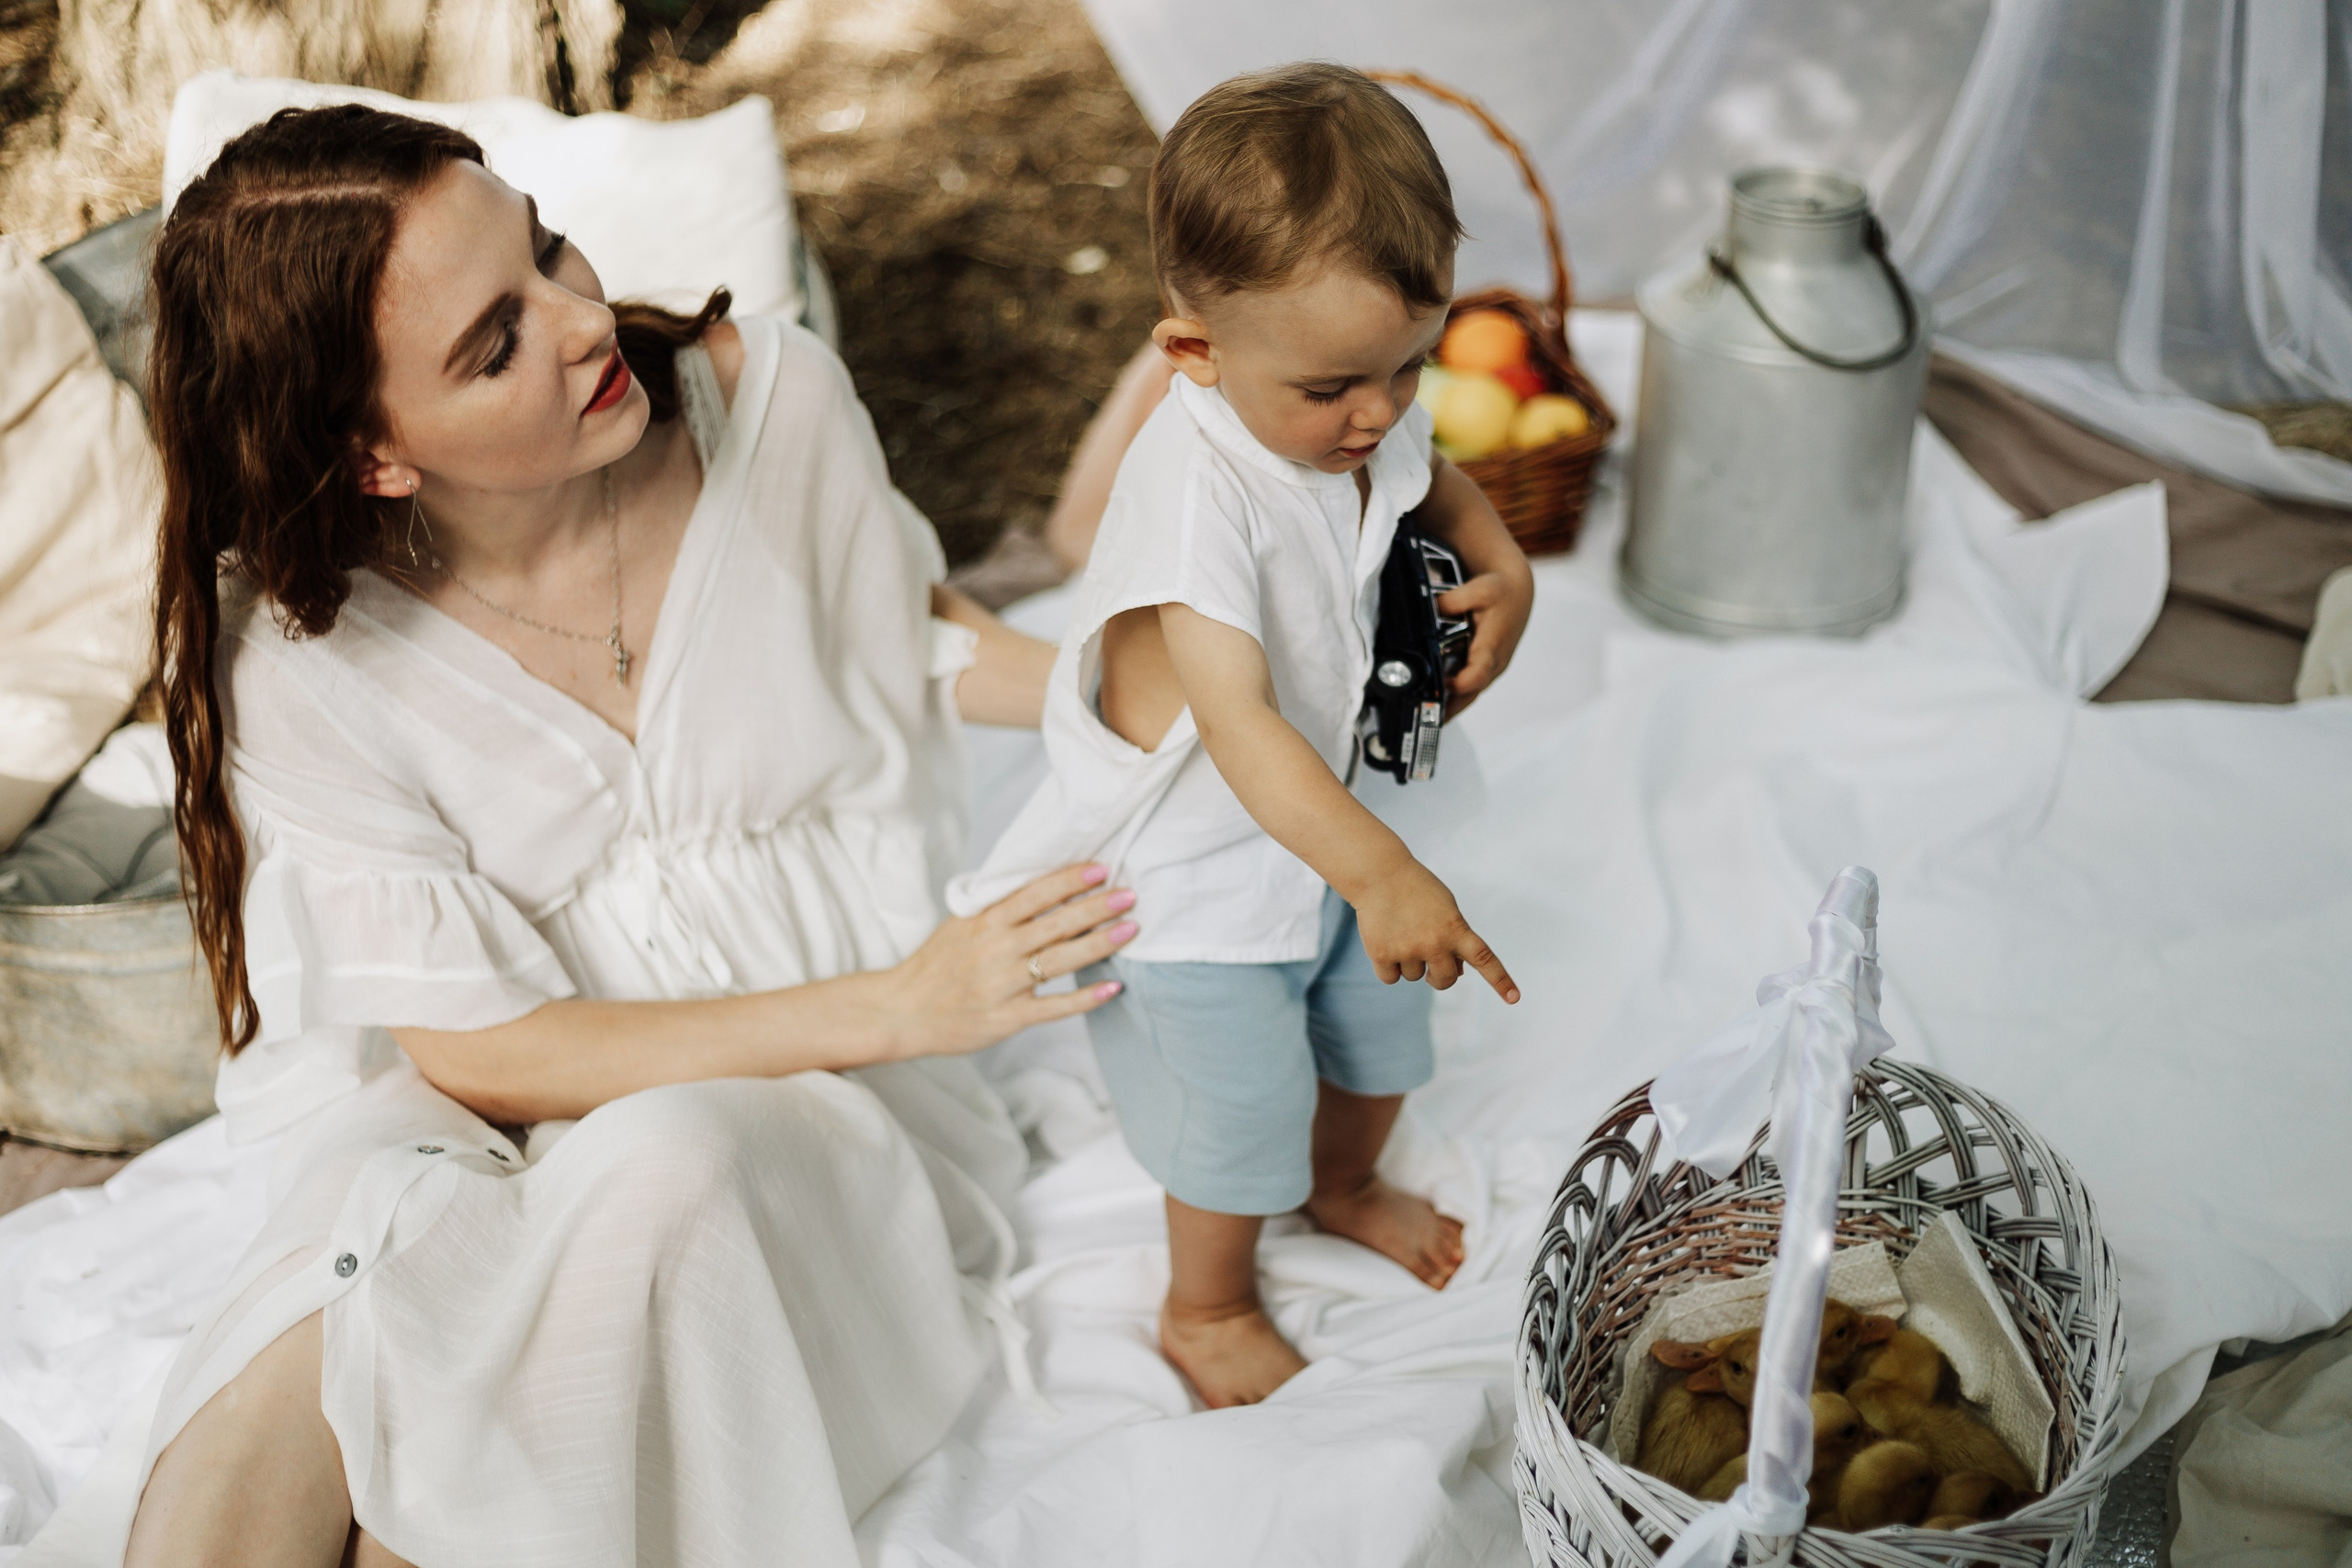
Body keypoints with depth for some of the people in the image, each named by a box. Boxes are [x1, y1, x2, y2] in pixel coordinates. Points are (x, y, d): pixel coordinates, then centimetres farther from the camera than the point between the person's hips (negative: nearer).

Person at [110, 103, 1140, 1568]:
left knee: (662, 1170, -34)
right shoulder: (302, 651, -15)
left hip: (815, 1102, 2)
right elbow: (480, 1050, -14)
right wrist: (894, 1008, -22)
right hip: (493, 1122, -2)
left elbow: (908, 626, 12)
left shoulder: (770, 396, -10)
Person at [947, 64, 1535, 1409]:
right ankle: (1210, 1313, 37)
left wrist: (1503, 566, -3)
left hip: (1315, 828, 8)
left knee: (1383, 1025, 24)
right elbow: (1240, 723, -42)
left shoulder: (1363, 420, -11)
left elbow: (1433, 478, 16)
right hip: (1193, 870, -7)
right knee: (1243, 1113, 6)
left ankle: (1346, 1184, 58)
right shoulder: (1198, 484, -35)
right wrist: (1383, 873, -50)